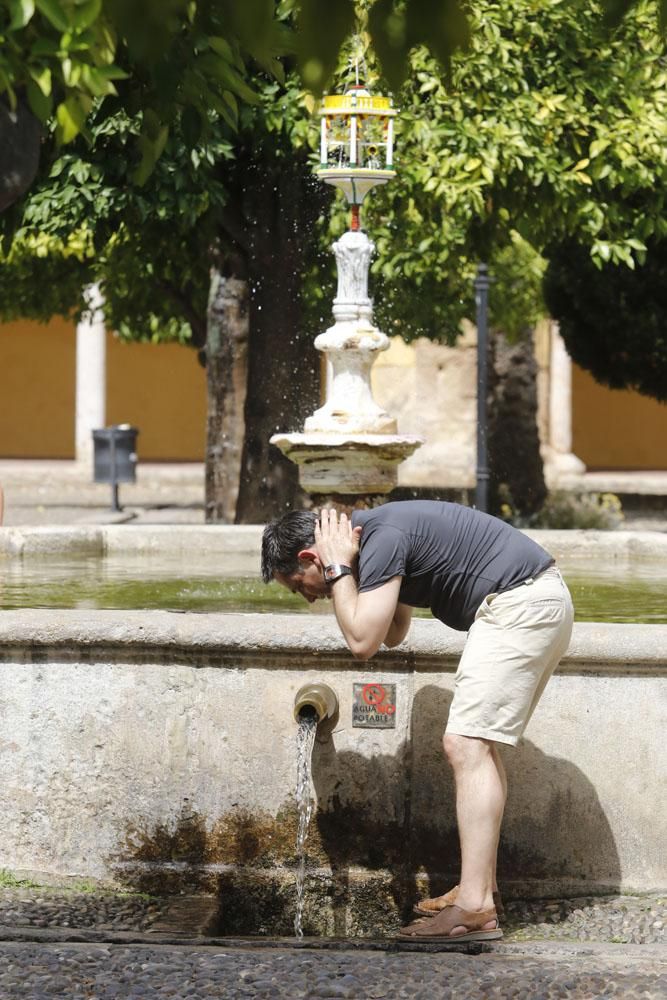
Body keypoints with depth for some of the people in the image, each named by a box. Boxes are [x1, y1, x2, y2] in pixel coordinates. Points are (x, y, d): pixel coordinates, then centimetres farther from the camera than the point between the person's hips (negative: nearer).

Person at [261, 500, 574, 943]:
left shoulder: (381, 540, -15)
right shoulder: (381, 535, 16)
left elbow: (363, 641, -19)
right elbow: (395, 634, 20)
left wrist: (339, 570, -8)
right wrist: (341, 576, 8)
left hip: (519, 602, -11)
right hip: (543, 599, 11)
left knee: (467, 746, -13)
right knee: (481, 748, 15)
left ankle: (476, 908, -18)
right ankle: (482, 888, 17)